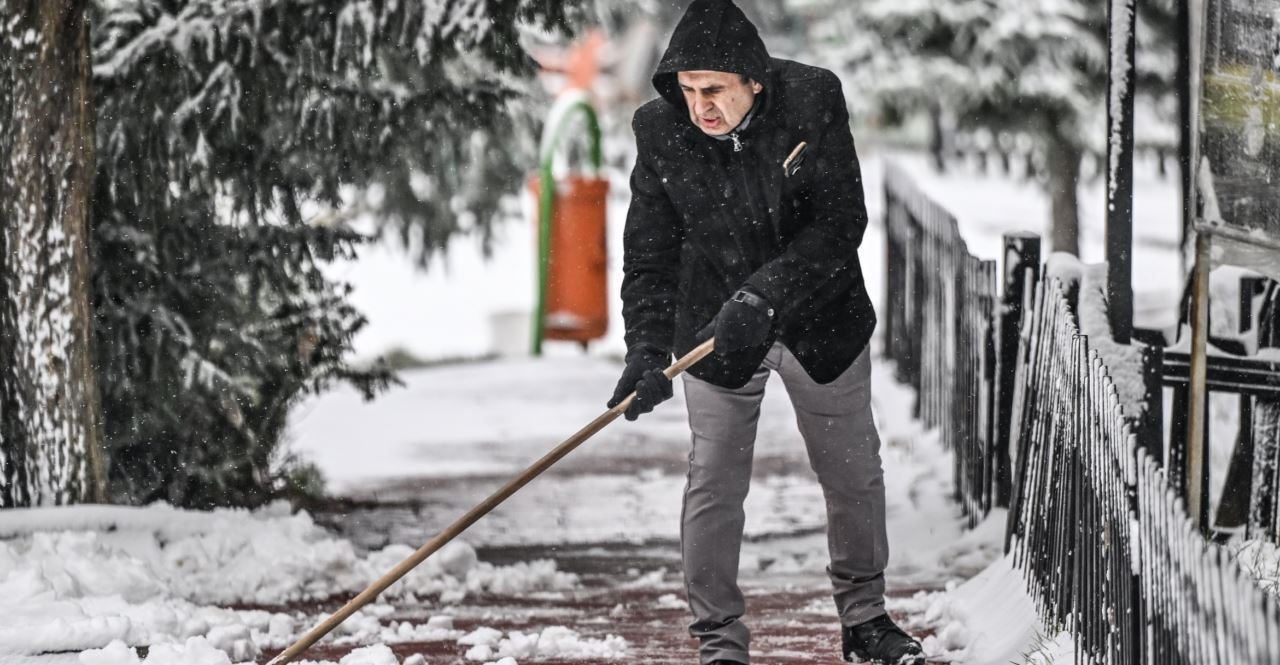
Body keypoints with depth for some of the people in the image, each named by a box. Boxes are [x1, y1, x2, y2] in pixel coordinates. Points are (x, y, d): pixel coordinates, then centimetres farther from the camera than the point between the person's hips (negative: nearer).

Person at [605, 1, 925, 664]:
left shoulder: (812, 102, -20)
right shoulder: (661, 132, -16)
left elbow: (841, 224, -22)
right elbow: (649, 256, -10)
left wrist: (762, 297, -32)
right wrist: (647, 350, -23)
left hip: (821, 322, 0)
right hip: (714, 332, 0)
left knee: (854, 474, 12)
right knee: (713, 486, -5)